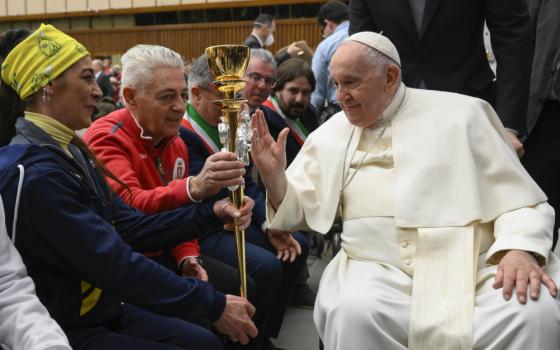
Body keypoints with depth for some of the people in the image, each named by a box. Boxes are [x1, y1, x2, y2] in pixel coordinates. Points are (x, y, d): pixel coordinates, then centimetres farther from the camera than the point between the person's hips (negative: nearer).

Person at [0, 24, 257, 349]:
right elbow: (117, 265, -27)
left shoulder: (68, 152, 5)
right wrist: (213, 304, -22)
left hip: (102, 310, 9)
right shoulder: (36, 174, -25)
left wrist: (209, 214, -6)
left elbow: (131, 227, 4)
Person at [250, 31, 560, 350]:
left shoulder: (460, 113, 5)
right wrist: (274, 176, -6)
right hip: (378, 269, 2)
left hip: (475, 266, -1)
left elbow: (520, 199, 4)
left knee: (533, 314, -30)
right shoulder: (330, 134, 12)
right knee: (353, 313, -32)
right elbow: (299, 212, 14)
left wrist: (521, 250, -16)